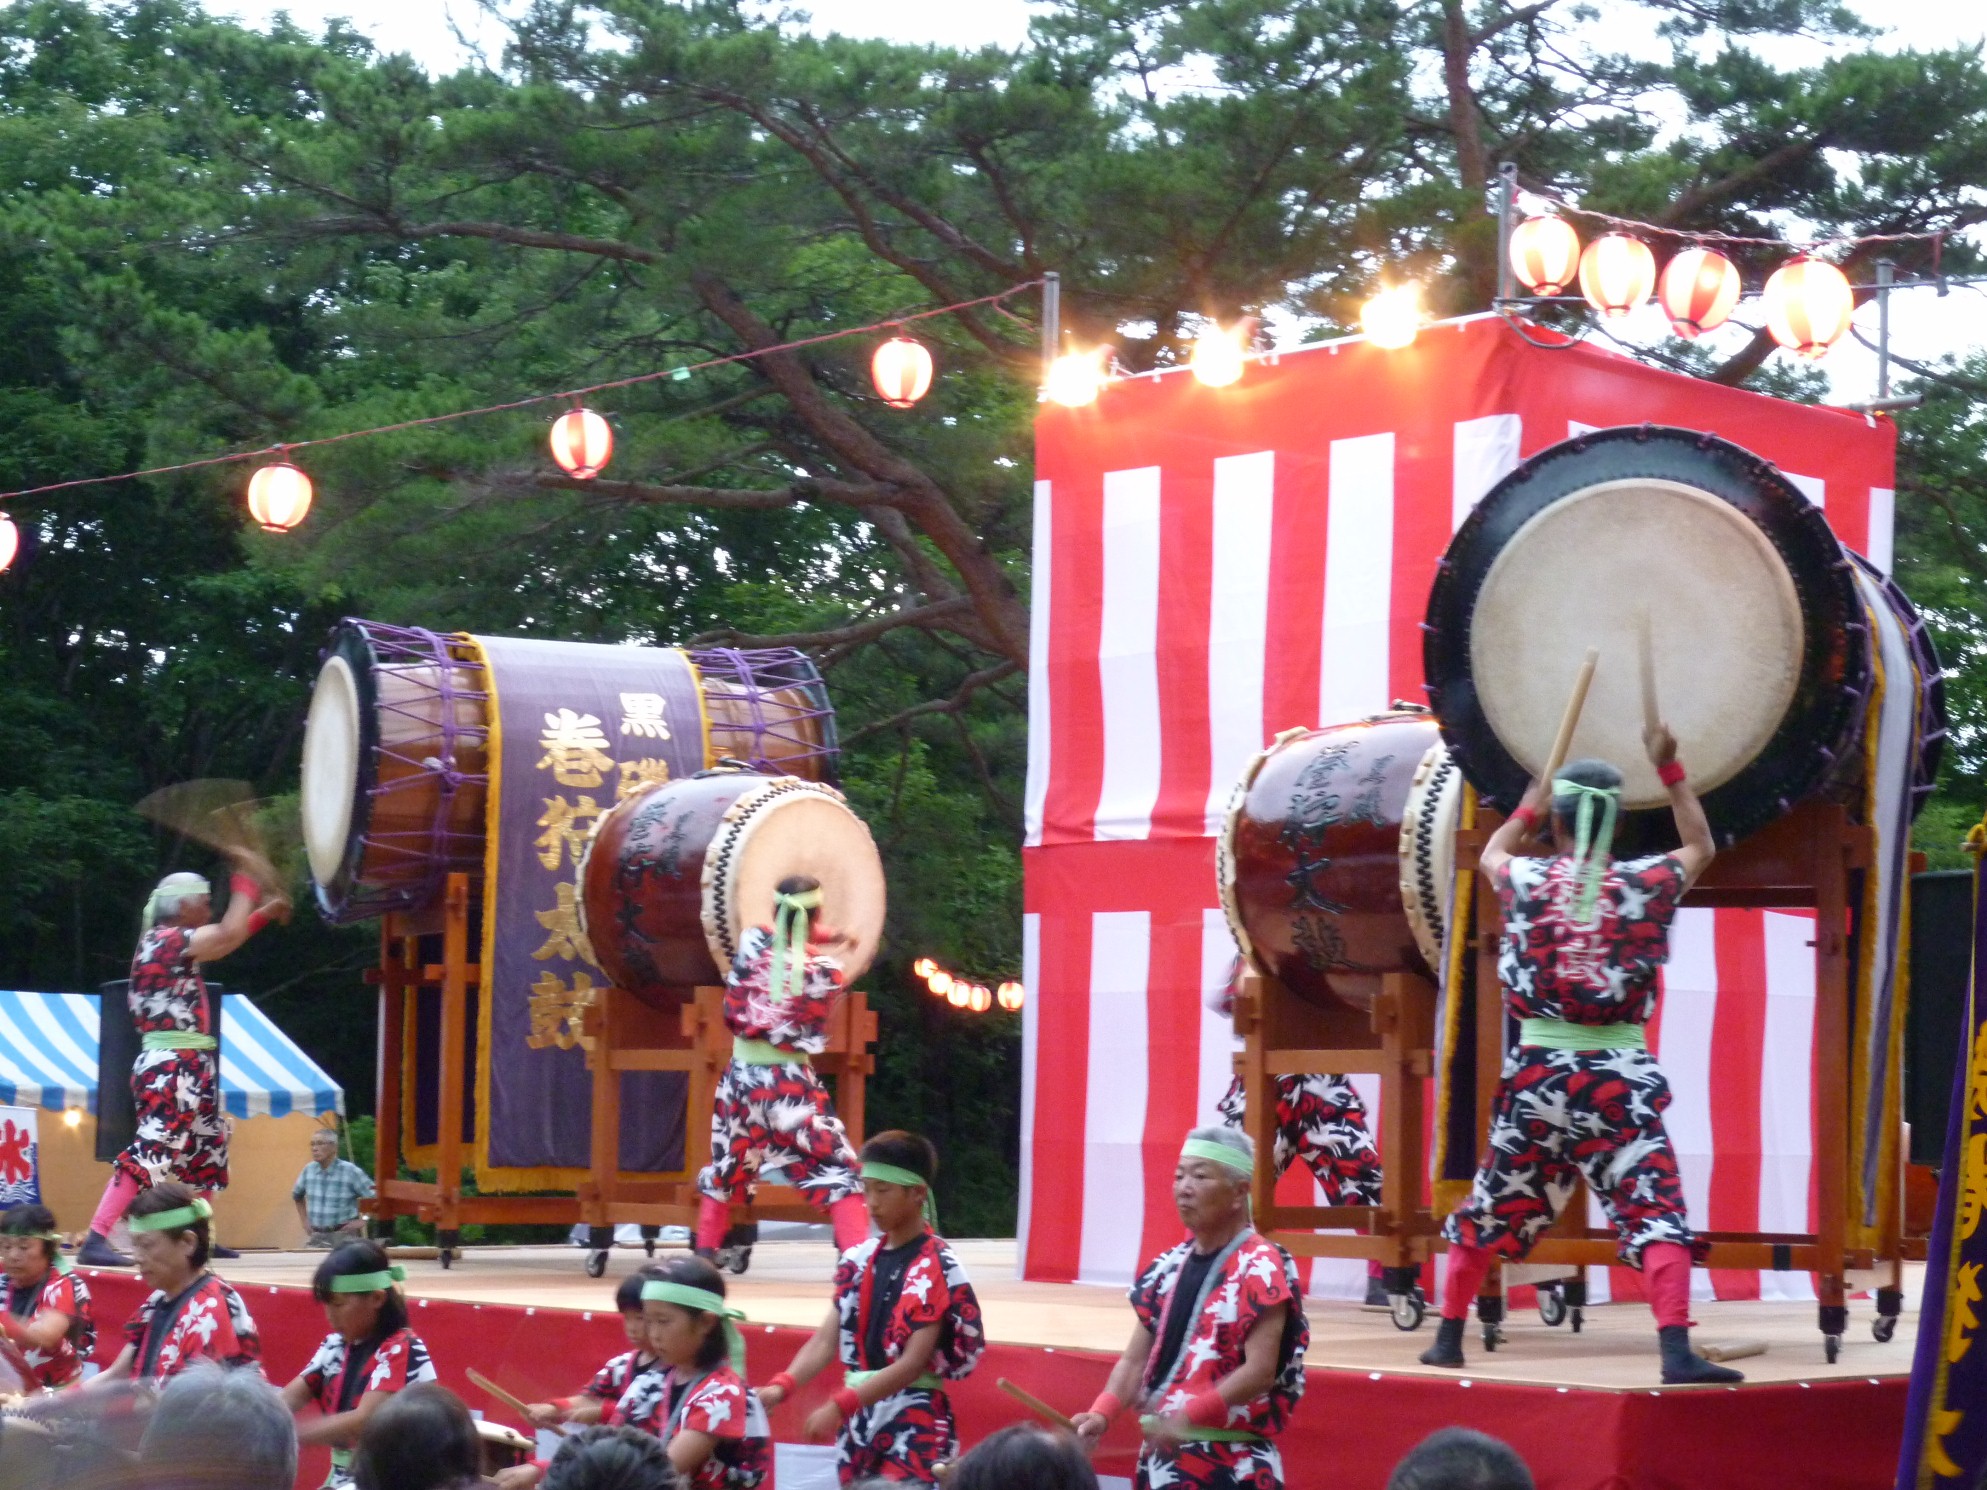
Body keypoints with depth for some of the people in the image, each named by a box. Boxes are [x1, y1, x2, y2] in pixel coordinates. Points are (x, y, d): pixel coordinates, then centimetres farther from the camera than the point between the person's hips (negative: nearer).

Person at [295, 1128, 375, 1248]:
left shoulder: (351, 1171, -10)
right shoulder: (309, 1170, 5)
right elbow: (297, 1196, 25)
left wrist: (363, 1221, -9)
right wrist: (304, 1220, 18)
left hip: (343, 1236, -5)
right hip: (316, 1236, 5)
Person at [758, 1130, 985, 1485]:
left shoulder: (937, 1268, -9)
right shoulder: (859, 1260, 10)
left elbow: (913, 1362, -16)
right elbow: (826, 1339, 5)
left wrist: (839, 1405, -23)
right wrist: (782, 1385, -14)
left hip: (913, 1426, -7)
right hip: (859, 1423, 7)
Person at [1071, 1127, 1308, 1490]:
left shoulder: (1261, 1270, -11)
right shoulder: (1169, 1267, 12)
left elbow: (1260, 1372, -18)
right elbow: (1136, 1359, 12)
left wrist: (1186, 1417, -28)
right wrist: (1102, 1413, -6)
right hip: (1162, 1458, 8)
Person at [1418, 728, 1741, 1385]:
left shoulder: (1527, 882, 0)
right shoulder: (1644, 884, -3)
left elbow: (1491, 853, 25)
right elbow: (1701, 847, 18)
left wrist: (1530, 805, 36)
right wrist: (1669, 769, 20)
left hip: (1537, 1074, 2)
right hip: (1618, 1078, -2)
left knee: (1490, 1210, 17)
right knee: (1656, 1213, -6)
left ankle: (1448, 1337, 26)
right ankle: (1677, 1350, -22)